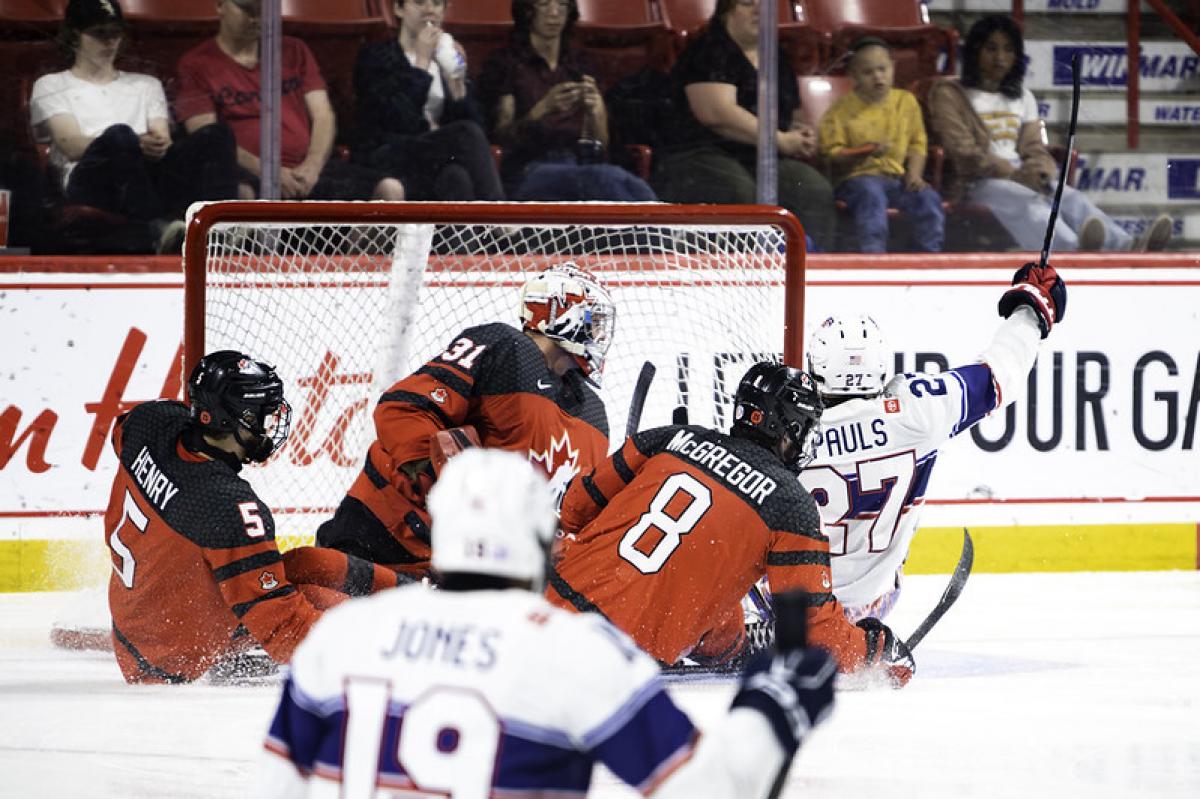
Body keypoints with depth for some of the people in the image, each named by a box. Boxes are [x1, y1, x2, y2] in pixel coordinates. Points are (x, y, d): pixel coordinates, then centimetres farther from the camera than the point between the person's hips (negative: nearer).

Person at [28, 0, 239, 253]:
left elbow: (164, 140, 17)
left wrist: (161, 146, -11)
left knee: (216, 135, -24)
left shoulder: (146, 85, 35)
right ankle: (159, 227, -61)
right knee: (119, 134, -38)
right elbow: (70, 146, 3)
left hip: (152, 173, 4)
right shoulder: (51, 86, 22)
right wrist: (135, 144, -15)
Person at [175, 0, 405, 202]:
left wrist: (312, 167, -8)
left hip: (308, 169, 5)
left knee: (391, 190, -18)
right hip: (252, 174, -5)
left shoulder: (294, 51, 20)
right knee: (240, 193, -42)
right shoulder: (197, 64, 7)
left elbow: (323, 116, 13)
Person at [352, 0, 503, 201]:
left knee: (457, 178, -37)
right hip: (387, 161, -4)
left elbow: (475, 121, 9)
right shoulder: (375, 56, 5)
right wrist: (421, 62, -6)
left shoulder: (446, 58, 19)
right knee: (467, 134, -32)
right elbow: (400, 123, -11)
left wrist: (457, 83, -6)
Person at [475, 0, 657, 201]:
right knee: (607, 179, -39)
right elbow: (501, 138, 0)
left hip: (580, 165, 4)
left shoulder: (579, 66, 22)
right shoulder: (504, 63, 10)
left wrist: (593, 111, -5)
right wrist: (543, 109, -16)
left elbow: (601, 143, 17)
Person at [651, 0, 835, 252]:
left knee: (816, 191, -25)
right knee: (738, 192, -40)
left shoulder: (778, 59, 23)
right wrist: (782, 141, -11)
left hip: (766, 161, 6)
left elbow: (793, 115, 35)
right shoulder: (707, 53, 1)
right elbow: (718, 114, -14)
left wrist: (801, 132, 8)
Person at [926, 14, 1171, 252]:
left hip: (1022, 179, 6)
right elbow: (962, 152, -7)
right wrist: (1013, 173, -18)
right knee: (1029, 203, -38)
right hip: (976, 182, -6)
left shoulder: (1022, 98, 25)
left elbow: (1034, 149, 15)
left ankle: (1127, 248, -55)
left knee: (1070, 198, -26)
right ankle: (1075, 253, -72)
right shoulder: (949, 95, 5)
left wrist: (1040, 173, -10)